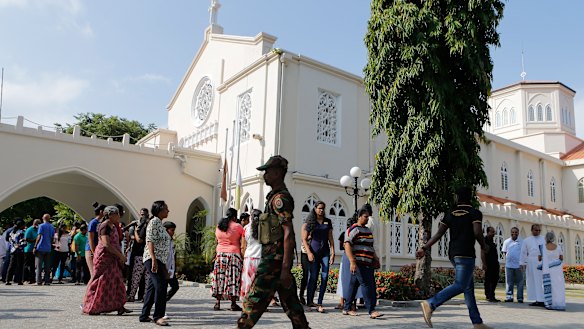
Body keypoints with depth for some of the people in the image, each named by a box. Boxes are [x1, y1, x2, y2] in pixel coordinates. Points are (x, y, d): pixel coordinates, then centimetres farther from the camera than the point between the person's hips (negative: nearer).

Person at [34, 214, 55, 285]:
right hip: (48, 249, 5)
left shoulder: (41, 226, -4)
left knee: (39, 266, -1)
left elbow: (39, 237, -11)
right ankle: (47, 281, 5)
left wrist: (35, 246, -9)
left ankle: (39, 281, -3)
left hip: (40, 248, -5)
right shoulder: (52, 227, 12)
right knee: (47, 266, 7)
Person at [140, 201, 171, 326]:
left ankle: (144, 316, 17)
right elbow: (150, 241, -16)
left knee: (152, 288, 11)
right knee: (161, 286, -13)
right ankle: (158, 316, -10)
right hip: (153, 259, -10)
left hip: (159, 260, 10)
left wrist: (164, 266, 22)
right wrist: (154, 260, -25)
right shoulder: (154, 222, -8)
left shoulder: (160, 223, 20)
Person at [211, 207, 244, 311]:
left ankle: (217, 303, 10)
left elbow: (217, 241, 15)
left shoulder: (218, 227, 8)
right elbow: (242, 243, -4)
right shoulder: (238, 227, -6)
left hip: (220, 254, 4)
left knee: (220, 278, 8)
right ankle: (233, 304, 2)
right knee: (233, 279, 0)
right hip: (234, 254, -4)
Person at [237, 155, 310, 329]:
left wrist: (285, 268, -24)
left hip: (274, 258, -10)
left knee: (254, 301, -4)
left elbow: (289, 234, -20)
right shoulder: (275, 196, 17)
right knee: (290, 302, 12)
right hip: (276, 258, 10)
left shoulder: (280, 198, -13)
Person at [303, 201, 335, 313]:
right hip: (314, 252, -2)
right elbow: (304, 239, 1)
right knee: (313, 277, -3)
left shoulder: (327, 222, 11)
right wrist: (309, 253, -9)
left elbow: (330, 239, 11)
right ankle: (309, 302, 8)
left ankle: (319, 304, -2)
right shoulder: (310, 222, 3)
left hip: (325, 252, 3)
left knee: (324, 277, -6)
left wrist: (333, 253, 2)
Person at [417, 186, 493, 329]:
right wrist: (483, 246, 4)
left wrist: (424, 248, 1)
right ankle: (430, 304, -26)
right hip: (465, 254, -7)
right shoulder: (475, 213, -1)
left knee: (469, 287, 12)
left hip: (453, 253, 7)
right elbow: (477, 233, -16)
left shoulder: (450, 214, 13)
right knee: (460, 285, -11)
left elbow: (439, 233, 3)